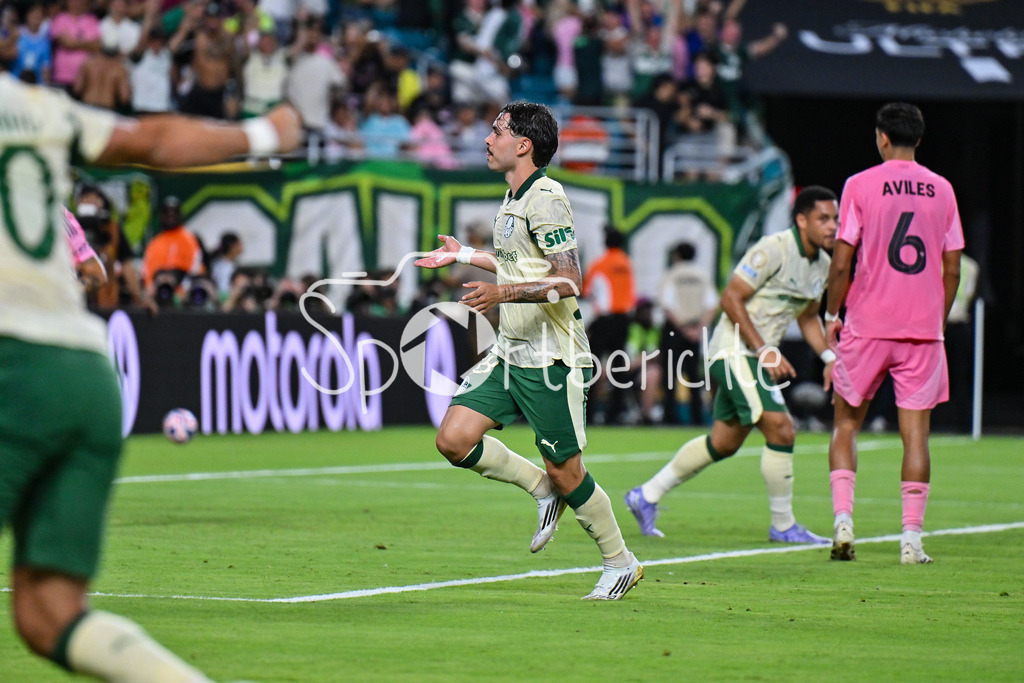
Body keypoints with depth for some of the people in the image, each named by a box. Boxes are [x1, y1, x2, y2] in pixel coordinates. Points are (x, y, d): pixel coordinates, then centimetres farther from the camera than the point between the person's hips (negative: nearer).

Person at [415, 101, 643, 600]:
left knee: (565, 471, -2)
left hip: (550, 358, -8)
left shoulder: (546, 198, -16)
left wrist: (503, 293, -30)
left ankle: (620, 563, 16)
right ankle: (542, 489, 14)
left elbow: (568, 281, -22)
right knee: (454, 438, -5)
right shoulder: (513, 200, 12)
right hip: (511, 352, 8)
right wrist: (463, 255, 33)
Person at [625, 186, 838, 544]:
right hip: (736, 349, -9)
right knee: (780, 429, -17)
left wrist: (828, 356, 9)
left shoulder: (822, 264, 10)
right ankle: (783, 525, -6)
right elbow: (730, 298, -18)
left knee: (724, 442, 14)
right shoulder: (773, 249, -17)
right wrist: (765, 350, -21)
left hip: (760, 355, 9)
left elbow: (807, 316, 24)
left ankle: (646, 496, 26)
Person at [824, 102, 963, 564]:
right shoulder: (941, 189, 6)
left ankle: (843, 518, -2)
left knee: (846, 423, 12)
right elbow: (952, 270, 7)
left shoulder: (860, 185, -2)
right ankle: (912, 537, -3)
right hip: (923, 329, 2)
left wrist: (831, 314, 7)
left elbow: (842, 262, -6)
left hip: (867, 326, -2)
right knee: (915, 431, 3)